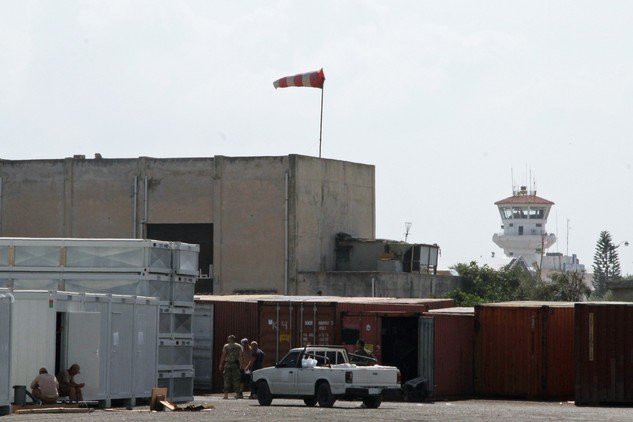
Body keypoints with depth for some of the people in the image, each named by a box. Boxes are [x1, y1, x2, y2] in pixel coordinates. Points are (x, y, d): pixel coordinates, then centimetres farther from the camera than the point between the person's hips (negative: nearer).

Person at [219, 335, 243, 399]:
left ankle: (226, 394, -1)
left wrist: (221, 364, 0)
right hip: (236, 364, 2)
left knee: (227, 379, 2)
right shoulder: (239, 346, 6)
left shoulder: (226, 346, -1)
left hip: (227, 364, -2)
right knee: (236, 379, 5)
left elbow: (223, 356, -4)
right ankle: (237, 394, 3)